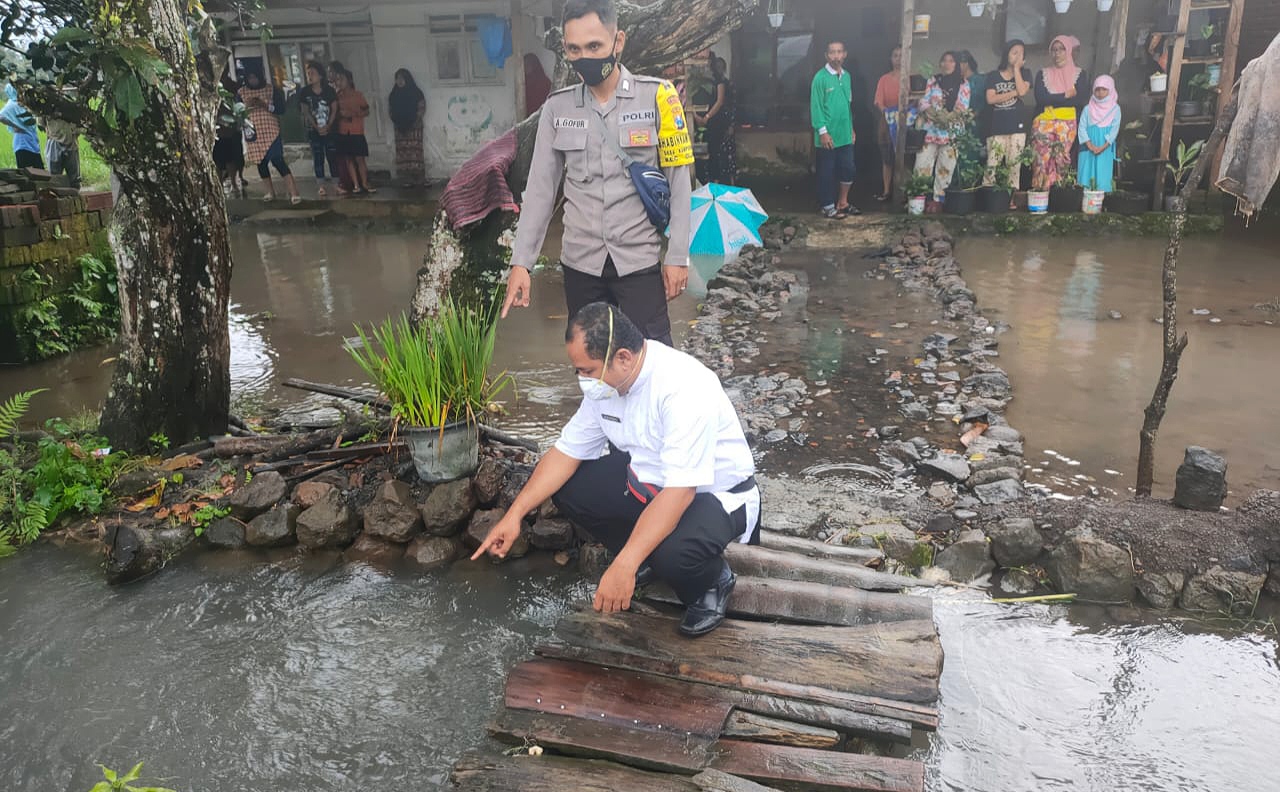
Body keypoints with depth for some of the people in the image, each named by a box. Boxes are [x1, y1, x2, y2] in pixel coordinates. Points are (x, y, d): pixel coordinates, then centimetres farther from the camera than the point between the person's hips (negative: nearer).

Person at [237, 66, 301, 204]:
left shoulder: (272, 90, 1)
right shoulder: (242, 92, 7)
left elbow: (281, 109, -5)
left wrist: (265, 105, -18)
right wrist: (246, 105, -12)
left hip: (271, 132, -4)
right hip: (254, 134, 4)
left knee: (278, 161, -14)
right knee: (261, 163, 8)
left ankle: (294, 193, -16)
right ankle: (270, 193, 21)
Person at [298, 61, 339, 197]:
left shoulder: (330, 90, -1)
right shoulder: (304, 93, 1)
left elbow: (334, 110, -3)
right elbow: (306, 112, -3)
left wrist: (328, 126, -14)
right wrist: (317, 127, -13)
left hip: (330, 129, -1)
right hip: (313, 131, 1)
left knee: (333, 156, -1)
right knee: (318, 158, 0)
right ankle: (322, 186, 3)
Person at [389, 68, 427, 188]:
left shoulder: (416, 93, 0)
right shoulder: (394, 94, 12)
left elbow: (421, 109, -4)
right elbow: (391, 110, 15)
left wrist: (414, 122, -11)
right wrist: (396, 123, 2)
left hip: (414, 127, -4)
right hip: (400, 128, 4)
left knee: (415, 151, -9)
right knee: (402, 153, -1)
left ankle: (419, 179, -7)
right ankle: (406, 179, 0)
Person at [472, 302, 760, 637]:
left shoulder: (684, 389, -34)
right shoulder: (605, 381, -9)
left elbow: (679, 492, -38)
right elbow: (567, 451, 0)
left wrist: (623, 566, -40)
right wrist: (515, 514, -7)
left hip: (714, 493, -7)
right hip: (650, 479, 7)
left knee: (674, 553, -36)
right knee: (566, 486, -6)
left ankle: (712, 581, 1)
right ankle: (646, 557, 12)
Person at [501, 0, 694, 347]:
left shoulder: (656, 96, -4)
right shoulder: (557, 107, 3)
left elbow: (678, 183, -2)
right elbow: (540, 189, 5)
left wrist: (677, 255, -6)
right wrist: (521, 261, -1)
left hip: (639, 260, -3)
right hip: (580, 262, 3)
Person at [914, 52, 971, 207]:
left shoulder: (963, 83, 6)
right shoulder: (933, 80, 12)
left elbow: (963, 107, -2)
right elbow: (923, 101, 6)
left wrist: (949, 117, -19)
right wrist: (932, 113, -14)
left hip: (951, 132, -1)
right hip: (930, 129, 1)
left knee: (945, 168, 0)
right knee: (922, 165, -6)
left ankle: (938, 200, 5)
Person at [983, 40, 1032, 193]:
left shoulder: (1025, 73, 14)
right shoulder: (993, 76, 14)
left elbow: (1022, 91, -6)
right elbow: (990, 99, -1)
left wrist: (1016, 68, 1)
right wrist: (1014, 93, -4)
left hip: (1017, 125, 0)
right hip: (996, 127, 0)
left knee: (1014, 166, -5)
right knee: (991, 167, -7)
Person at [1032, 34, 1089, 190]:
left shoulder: (1080, 74, 11)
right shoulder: (1042, 74, 14)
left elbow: (1083, 100, -3)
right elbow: (1040, 98, -3)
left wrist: (1053, 99, -6)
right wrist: (1066, 95, -5)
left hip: (1067, 124, 0)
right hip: (1044, 123, 1)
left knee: (1062, 161, -9)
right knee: (1042, 160, -10)